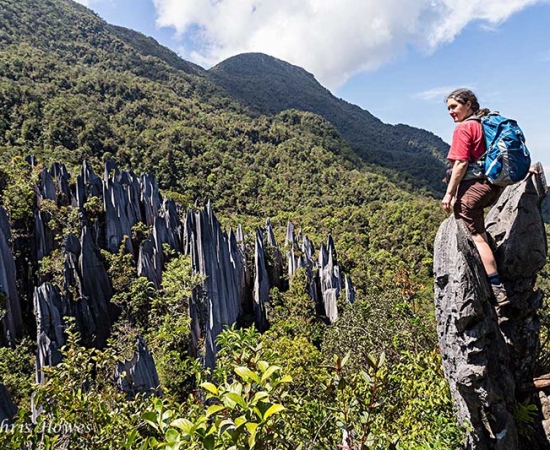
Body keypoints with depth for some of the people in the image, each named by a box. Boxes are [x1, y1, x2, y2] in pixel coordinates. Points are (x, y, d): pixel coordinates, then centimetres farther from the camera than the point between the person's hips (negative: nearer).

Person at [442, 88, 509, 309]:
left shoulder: (464, 127, -8)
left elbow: (461, 164, -15)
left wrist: (449, 193, -12)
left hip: (474, 185, -9)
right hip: (494, 186, 9)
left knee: (477, 236, -7)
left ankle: (497, 290, -9)